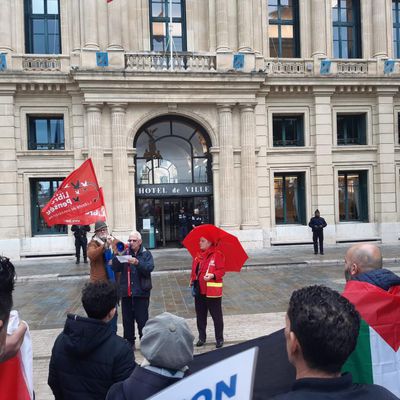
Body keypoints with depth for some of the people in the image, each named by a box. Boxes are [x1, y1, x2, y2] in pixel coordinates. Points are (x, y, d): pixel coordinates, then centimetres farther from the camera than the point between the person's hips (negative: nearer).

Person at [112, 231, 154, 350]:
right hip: (126, 292, 3)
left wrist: (137, 263, -27)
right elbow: (116, 269, 0)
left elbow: (149, 268, -13)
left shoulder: (146, 254, 2)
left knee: (142, 319, 0)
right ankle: (129, 342, 23)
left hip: (141, 292, -3)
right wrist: (117, 255, -14)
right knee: (127, 319, 10)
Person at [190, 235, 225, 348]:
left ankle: (219, 339, 18)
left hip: (212, 291, -7)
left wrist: (213, 275, -30)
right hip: (199, 290, 7)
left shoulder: (217, 255, -11)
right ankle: (201, 338, 30)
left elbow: (221, 271, -13)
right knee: (200, 316, 16)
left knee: (216, 316, 5)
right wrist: (192, 282, 11)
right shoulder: (198, 255, 11)